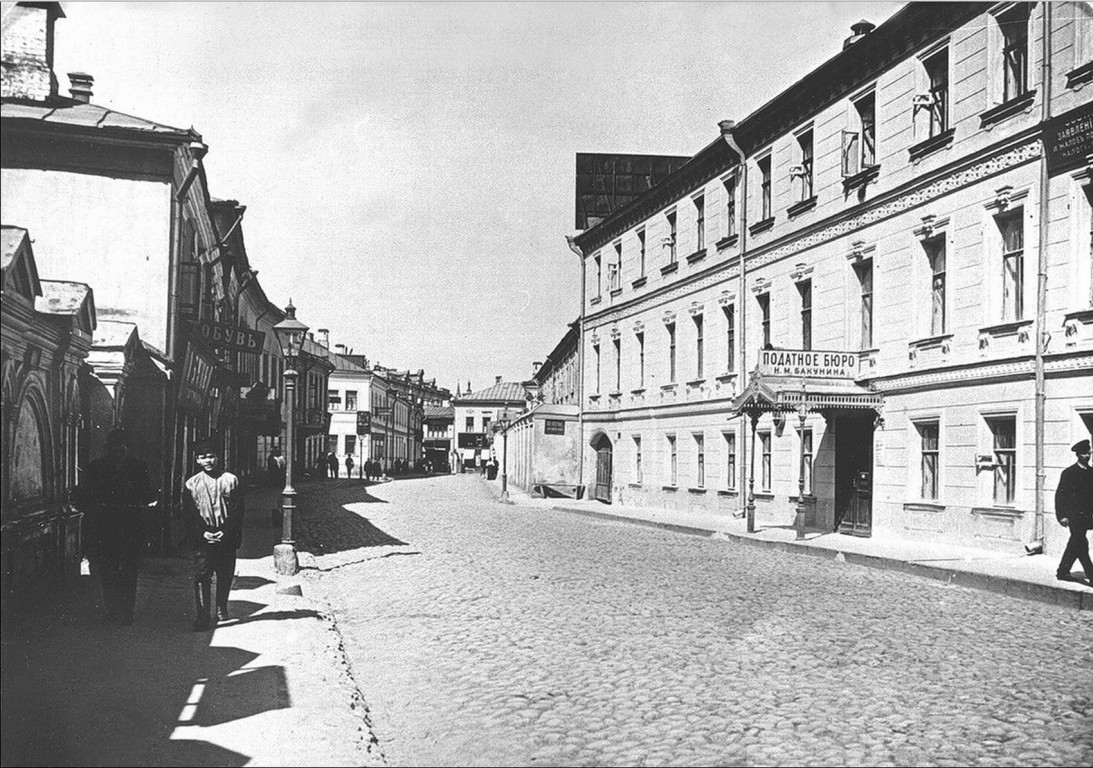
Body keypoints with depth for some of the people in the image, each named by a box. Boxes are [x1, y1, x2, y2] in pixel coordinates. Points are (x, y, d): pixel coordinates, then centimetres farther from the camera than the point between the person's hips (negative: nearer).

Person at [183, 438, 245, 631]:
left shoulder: (231, 480, 3)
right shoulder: (191, 484, 5)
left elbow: (238, 511, 0)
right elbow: (189, 515, 3)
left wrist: (226, 532, -10)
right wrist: (202, 533, -10)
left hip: (226, 538, 1)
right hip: (202, 540, -1)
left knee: (225, 576, 9)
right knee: (201, 577, -7)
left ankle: (222, 610, 27)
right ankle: (202, 617, -6)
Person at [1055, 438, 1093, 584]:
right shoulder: (1069, 473, -6)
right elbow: (1060, 494, -7)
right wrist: (1062, 516, -12)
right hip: (1074, 516, -6)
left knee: (1075, 545, 12)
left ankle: (1062, 572, 23)